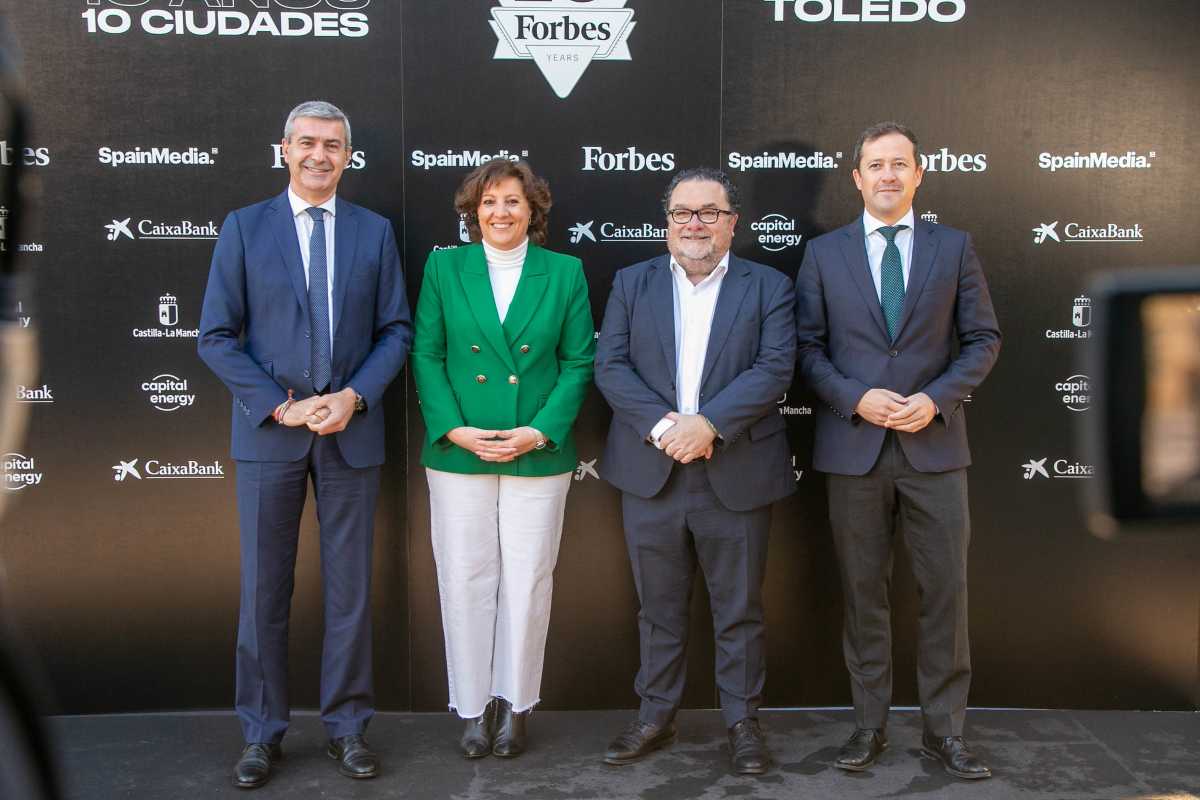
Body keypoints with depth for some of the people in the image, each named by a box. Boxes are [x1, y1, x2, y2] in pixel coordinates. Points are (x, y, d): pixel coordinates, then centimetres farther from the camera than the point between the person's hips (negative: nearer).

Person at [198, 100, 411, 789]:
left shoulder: (375, 231, 8)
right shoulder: (245, 228, 3)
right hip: (269, 432, -1)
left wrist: (355, 396, -10)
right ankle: (263, 732, 20)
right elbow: (217, 337, -1)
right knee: (264, 589, 6)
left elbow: (396, 331, 6)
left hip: (353, 430, 1)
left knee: (351, 588, 7)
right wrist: (282, 406, -11)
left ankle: (348, 725, 21)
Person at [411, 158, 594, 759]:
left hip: (538, 453, 0)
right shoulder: (444, 268, 5)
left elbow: (578, 363, 2)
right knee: (466, 580, 4)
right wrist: (455, 429, -10)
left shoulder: (565, 272, 4)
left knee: (527, 581, 5)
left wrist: (538, 432, -10)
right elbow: (426, 356, 3)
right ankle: (473, 705, 19)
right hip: (458, 452, 0)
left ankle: (515, 704, 20)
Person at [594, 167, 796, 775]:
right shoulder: (631, 283, 8)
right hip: (651, 471, 2)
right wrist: (662, 424, -16)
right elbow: (610, 365, -1)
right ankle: (656, 716, 27)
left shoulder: (768, 287, 3)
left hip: (737, 475, -1)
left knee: (739, 609, 8)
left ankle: (743, 720, 23)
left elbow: (774, 367, -8)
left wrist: (709, 423, -20)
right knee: (659, 607, 13)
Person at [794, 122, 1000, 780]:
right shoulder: (824, 253, 7)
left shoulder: (953, 248, 7)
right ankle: (870, 724, 20)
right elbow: (807, 346, 4)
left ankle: (944, 729, 16)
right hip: (853, 447, 0)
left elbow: (982, 339, 6)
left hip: (934, 446, 0)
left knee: (945, 589, 2)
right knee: (863, 593, 7)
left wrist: (936, 398, -10)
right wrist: (856, 399, -11)